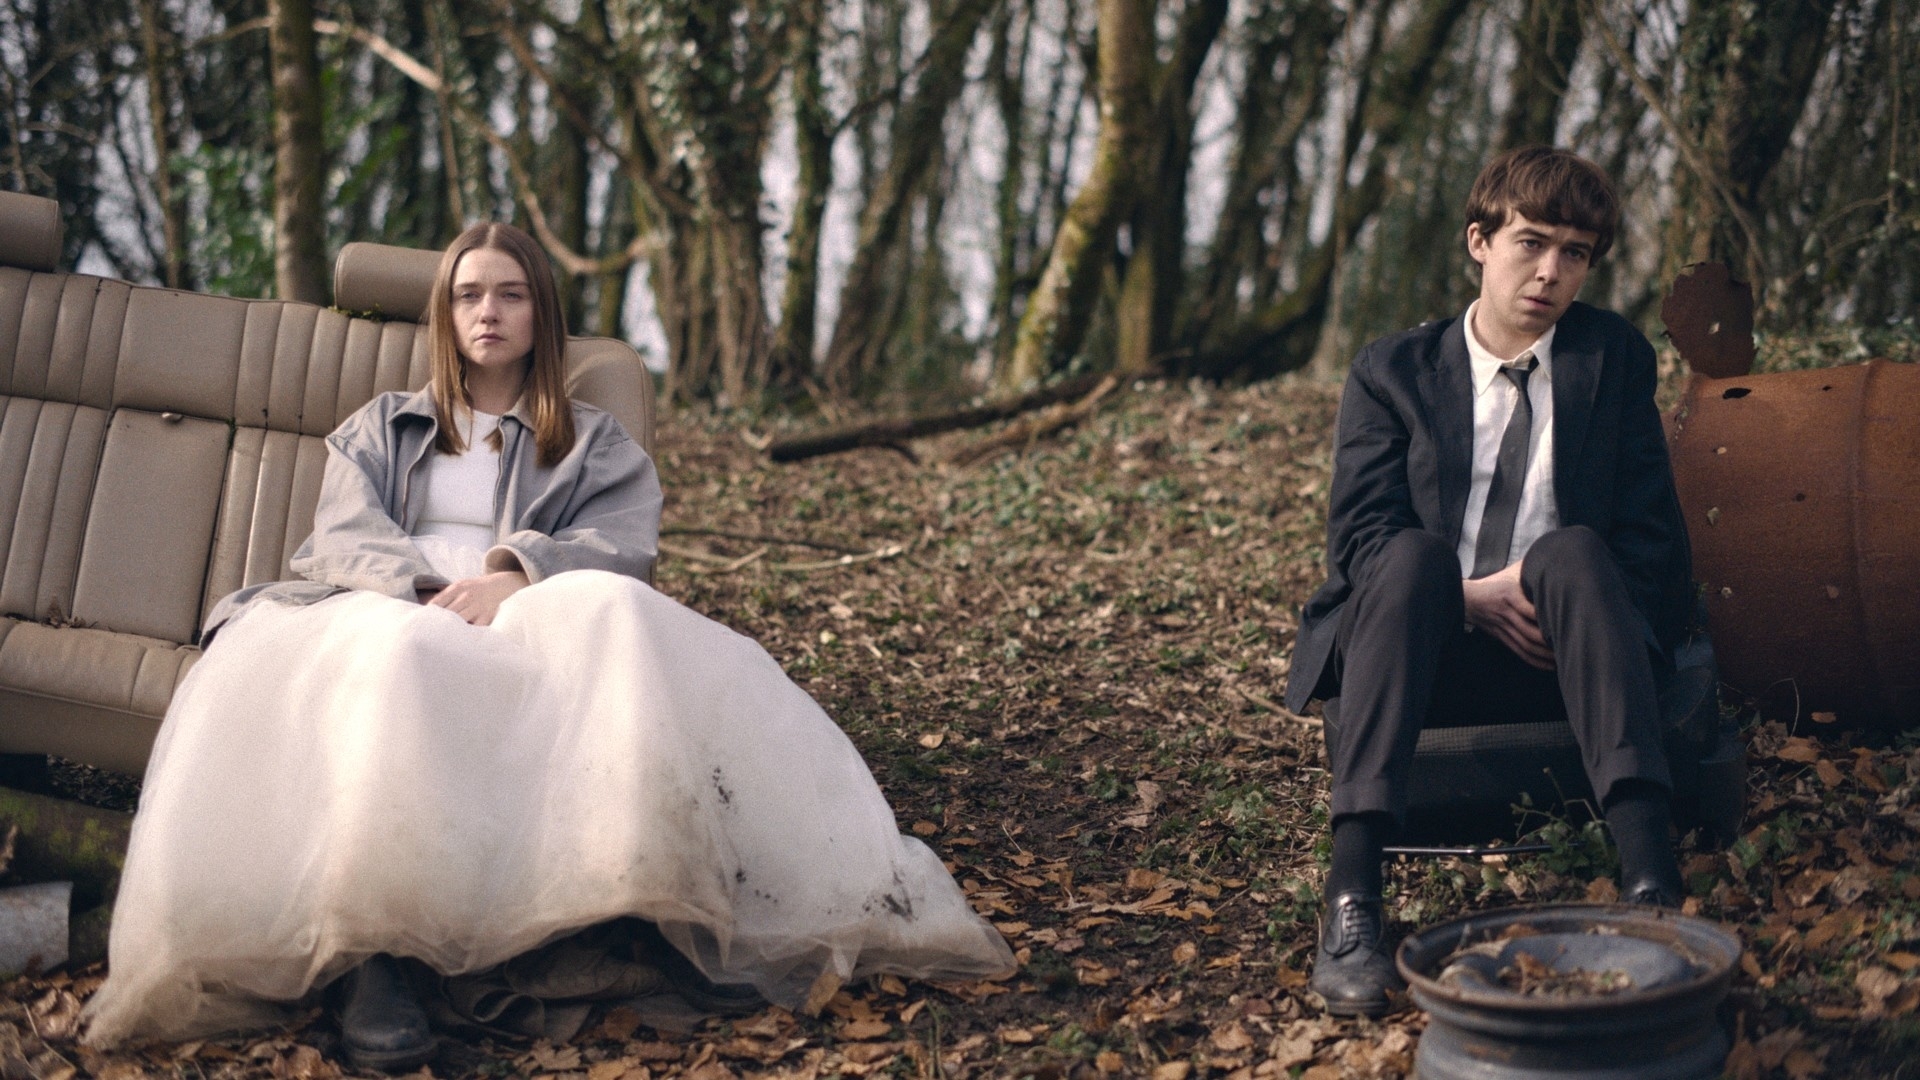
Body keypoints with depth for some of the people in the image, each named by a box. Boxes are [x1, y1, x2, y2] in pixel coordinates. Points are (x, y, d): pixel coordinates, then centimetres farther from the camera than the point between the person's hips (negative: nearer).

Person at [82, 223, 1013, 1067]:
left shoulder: (594, 444, 27)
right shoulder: (380, 429, 30)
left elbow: (626, 543, 6)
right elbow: (343, 538, 11)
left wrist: (518, 576, -16)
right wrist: (426, 596, -12)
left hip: (534, 626, 0)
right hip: (390, 615, 0)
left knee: (615, 613, -38)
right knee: (401, 655, -41)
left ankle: (691, 915, -46)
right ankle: (375, 951, -50)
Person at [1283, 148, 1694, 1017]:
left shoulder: (1614, 358, 14)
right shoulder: (1391, 371, 11)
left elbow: (1654, 538, 7)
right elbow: (1356, 535, -1)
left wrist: (1558, 589, -12)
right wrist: (1470, 596, -18)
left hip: (1558, 657, 1)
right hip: (1426, 658, 0)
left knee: (1571, 549, -31)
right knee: (1415, 554, -33)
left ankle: (1648, 875, -44)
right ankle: (1351, 896, -42)